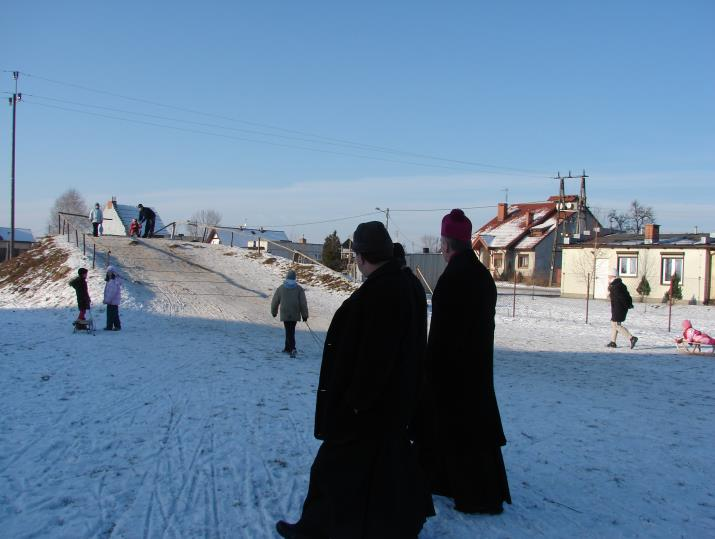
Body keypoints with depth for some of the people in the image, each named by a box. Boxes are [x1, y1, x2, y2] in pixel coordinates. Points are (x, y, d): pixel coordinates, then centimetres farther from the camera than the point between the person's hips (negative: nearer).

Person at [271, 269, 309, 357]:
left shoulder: (280, 288, 0)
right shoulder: (299, 288, -1)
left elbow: (275, 301, 8)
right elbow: (303, 303, -4)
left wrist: (274, 311, 24)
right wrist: (304, 315, 3)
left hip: (285, 314, -1)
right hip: (295, 314, 1)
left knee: (289, 332, -2)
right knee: (291, 331, 17)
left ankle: (292, 349, -18)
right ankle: (288, 347, 26)